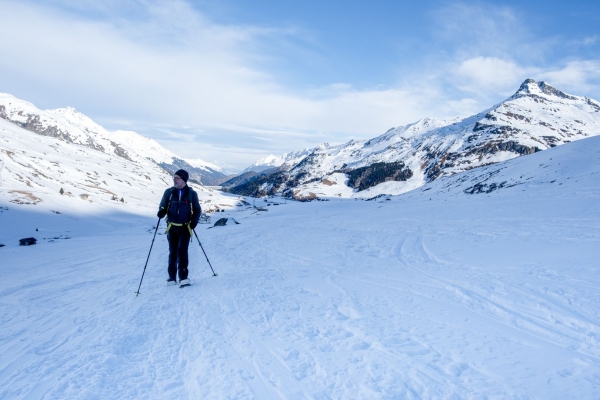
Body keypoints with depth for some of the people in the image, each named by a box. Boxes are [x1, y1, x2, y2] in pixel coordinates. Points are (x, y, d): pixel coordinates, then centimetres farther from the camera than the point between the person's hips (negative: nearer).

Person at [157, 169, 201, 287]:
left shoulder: (192, 194, -1)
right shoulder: (169, 192, 2)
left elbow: (197, 210, 7)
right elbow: (163, 206, 7)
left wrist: (194, 221, -10)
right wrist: (161, 212, -16)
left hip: (185, 228, -2)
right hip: (172, 227, 2)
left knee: (182, 250, -14)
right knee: (173, 253, 7)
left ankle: (183, 277, -11)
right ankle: (172, 277, 20)